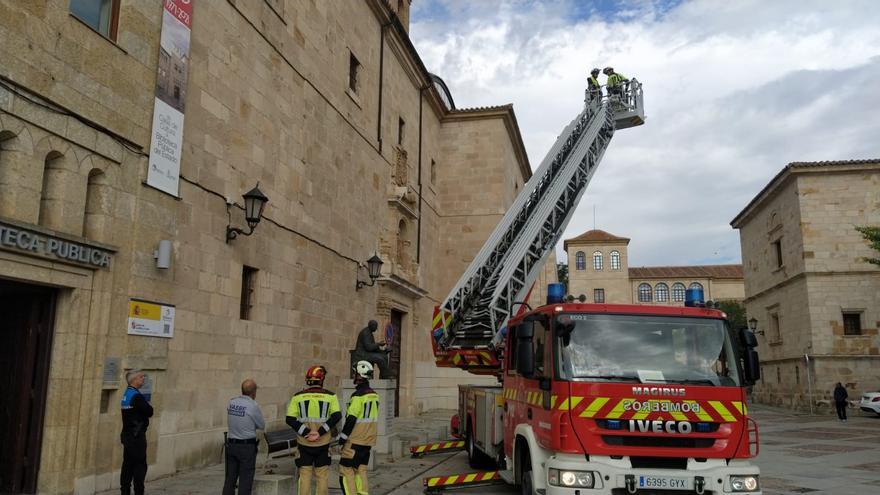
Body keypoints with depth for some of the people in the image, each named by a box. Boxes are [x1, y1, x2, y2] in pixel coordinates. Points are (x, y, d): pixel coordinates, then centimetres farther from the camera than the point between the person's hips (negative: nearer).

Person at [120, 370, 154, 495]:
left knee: (128, 465, 12)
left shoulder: (126, 394, 13)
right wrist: (148, 406, 2)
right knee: (140, 466, -4)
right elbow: (149, 412, -16)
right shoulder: (136, 396, -18)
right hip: (137, 435, -9)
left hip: (127, 435, 10)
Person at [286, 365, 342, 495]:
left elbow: (290, 419, -8)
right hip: (323, 444, 0)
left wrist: (305, 432, -10)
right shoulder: (330, 396, -3)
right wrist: (320, 432, -14)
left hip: (304, 443, 0)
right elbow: (337, 416, -14)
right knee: (321, 476, 11)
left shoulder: (298, 396, -1)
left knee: (305, 476, 8)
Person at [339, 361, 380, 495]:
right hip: (368, 440, 8)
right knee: (361, 470, 13)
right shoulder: (374, 395, 8)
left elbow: (351, 419, -19)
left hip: (355, 440, -8)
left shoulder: (358, 396, -18)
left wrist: (343, 437, -10)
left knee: (346, 470, 1)